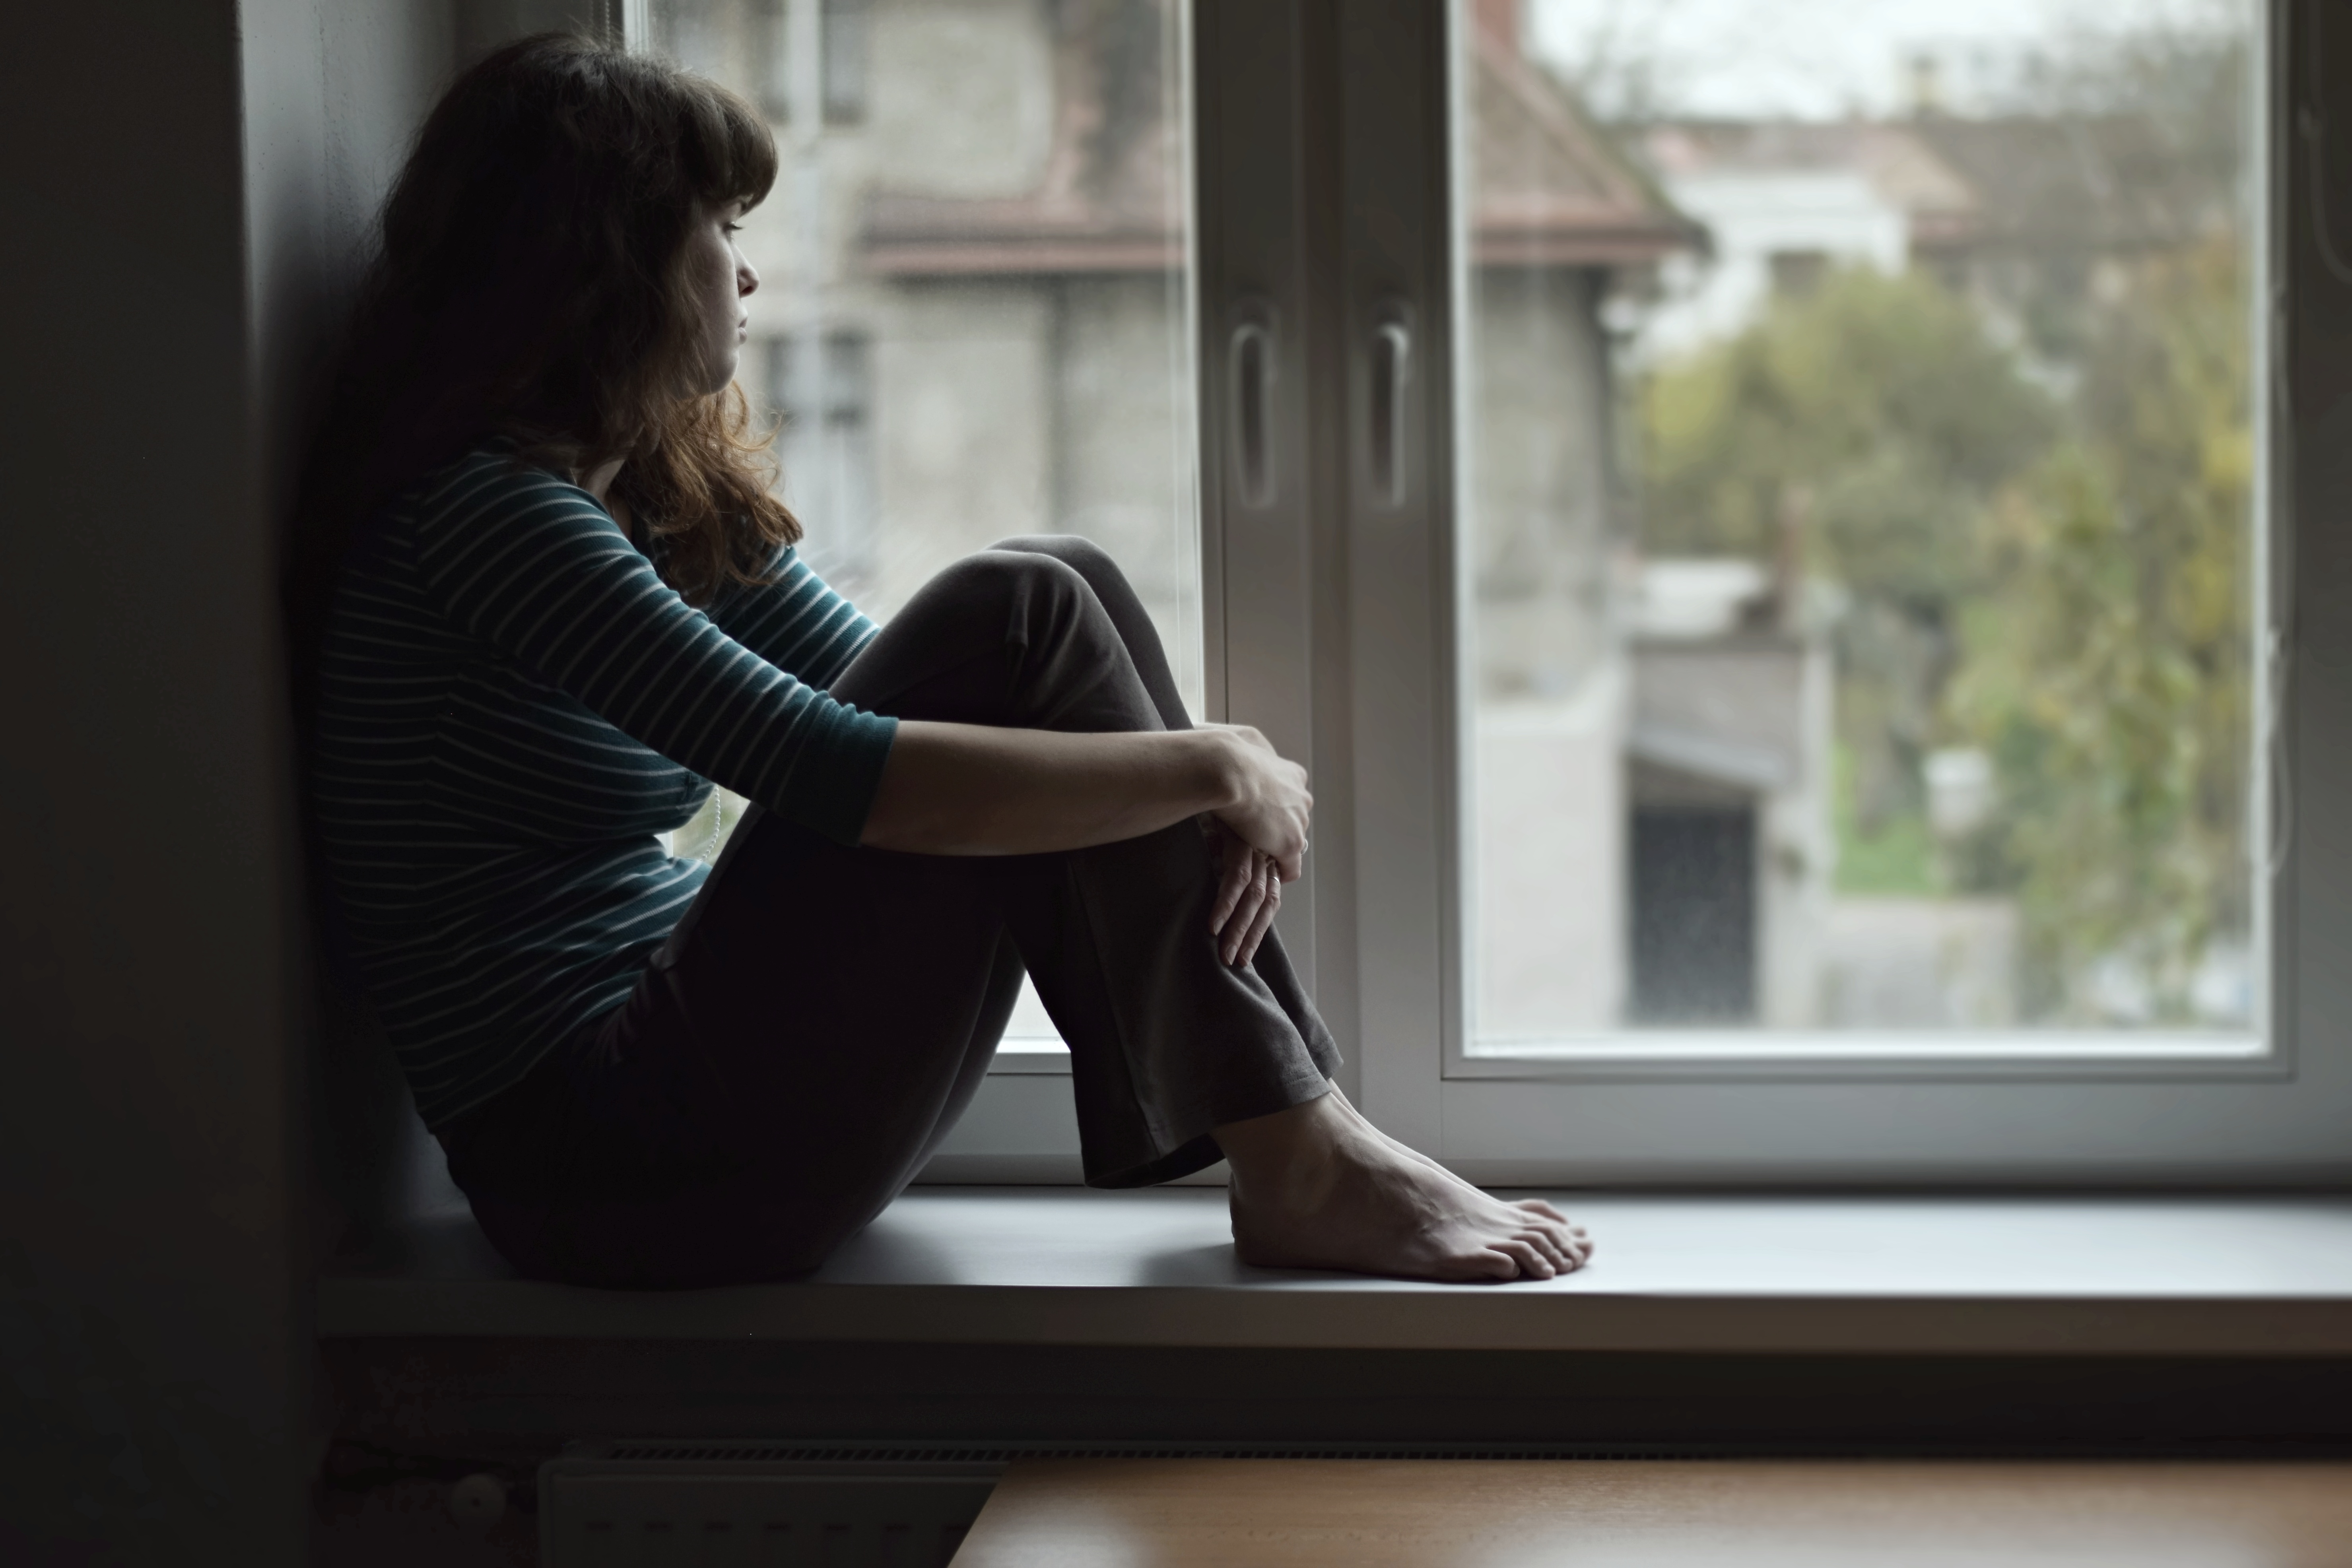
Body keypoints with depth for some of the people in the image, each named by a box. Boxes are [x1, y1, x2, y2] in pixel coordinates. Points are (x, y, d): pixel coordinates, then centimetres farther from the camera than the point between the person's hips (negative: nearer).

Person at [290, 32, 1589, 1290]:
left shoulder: (655, 494, 15)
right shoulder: (487, 514, -16)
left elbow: (888, 687, 14)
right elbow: (837, 775, -24)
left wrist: (1200, 799, -4)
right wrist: (1209, 770, -15)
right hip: (612, 1168, -10)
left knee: (1064, 585, 0)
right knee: (1015, 616, -15)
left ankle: (1284, 1135, -6)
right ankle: (1296, 1171, -10)